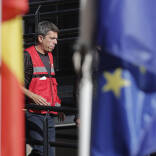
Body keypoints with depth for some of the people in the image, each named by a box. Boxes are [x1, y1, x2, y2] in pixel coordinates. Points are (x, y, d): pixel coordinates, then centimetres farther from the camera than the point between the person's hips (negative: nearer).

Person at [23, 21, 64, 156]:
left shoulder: (49, 56, 20)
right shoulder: (28, 56, -6)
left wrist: (58, 105, 24)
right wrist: (33, 96, -22)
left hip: (49, 114, 8)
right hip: (34, 113, -8)